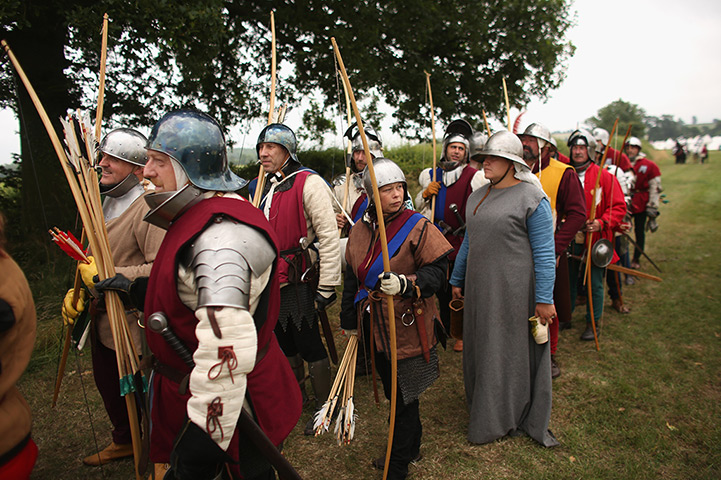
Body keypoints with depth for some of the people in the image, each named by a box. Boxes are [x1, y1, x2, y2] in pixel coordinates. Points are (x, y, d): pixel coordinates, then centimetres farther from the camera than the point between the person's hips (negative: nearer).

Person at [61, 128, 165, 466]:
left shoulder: (147, 207, -22)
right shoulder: (105, 203, 10)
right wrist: (79, 290, 8)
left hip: (133, 323, -9)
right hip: (103, 320, 10)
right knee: (108, 387, 25)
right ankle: (124, 441, 50)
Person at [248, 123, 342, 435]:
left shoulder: (308, 184, -15)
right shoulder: (268, 187, 12)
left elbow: (329, 237, -19)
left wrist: (327, 288, -20)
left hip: (300, 283, -8)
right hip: (274, 283, 8)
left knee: (309, 345, 2)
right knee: (284, 343, 20)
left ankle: (324, 406, 22)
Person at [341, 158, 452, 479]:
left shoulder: (418, 226, -11)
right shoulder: (359, 231, 5)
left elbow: (437, 271, -14)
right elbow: (352, 278, 14)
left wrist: (406, 283, -32)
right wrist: (349, 320, 19)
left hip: (408, 329, -5)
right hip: (376, 327, 6)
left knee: (403, 398, 5)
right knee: (394, 392, 20)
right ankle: (410, 448, 44)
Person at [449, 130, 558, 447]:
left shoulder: (531, 198, -10)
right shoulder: (477, 197, 11)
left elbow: (544, 253, -12)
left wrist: (544, 299, -15)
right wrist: (457, 280, 18)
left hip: (515, 290, -6)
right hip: (480, 288, 7)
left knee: (514, 350, 7)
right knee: (480, 348, 15)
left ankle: (509, 419, 26)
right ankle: (483, 407, 36)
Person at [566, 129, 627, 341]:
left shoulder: (604, 177, -3)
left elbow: (619, 207, -4)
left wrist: (601, 223, -20)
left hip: (595, 240, -3)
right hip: (569, 241, 3)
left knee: (595, 283, 6)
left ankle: (593, 322, 23)